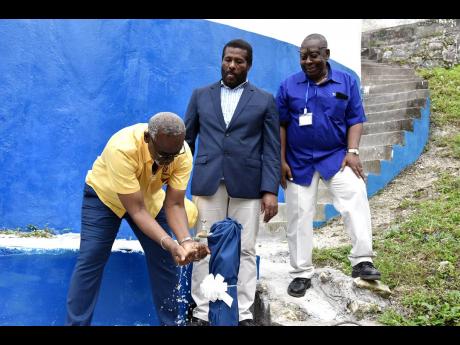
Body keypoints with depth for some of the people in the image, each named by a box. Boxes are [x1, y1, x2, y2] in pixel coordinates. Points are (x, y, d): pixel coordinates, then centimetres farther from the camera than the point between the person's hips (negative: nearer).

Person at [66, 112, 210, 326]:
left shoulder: (183, 154, -29)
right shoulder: (122, 148, -42)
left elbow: (174, 204, -24)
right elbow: (136, 210, -39)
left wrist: (185, 241, -41)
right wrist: (169, 244, -49)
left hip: (149, 197, 4)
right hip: (104, 194, -3)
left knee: (165, 260, -1)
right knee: (90, 260, -11)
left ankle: (170, 322, 14)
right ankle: (76, 323, 4)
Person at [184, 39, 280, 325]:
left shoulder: (265, 101, 7)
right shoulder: (201, 96, 12)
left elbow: (271, 150, 2)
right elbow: (186, 140, 13)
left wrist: (270, 190, -8)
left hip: (247, 186, -1)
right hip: (207, 184, 1)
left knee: (245, 251, 2)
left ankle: (244, 314, 12)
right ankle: (202, 313, 13)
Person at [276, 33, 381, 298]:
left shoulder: (346, 82, 2)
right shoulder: (288, 86, 2)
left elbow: (356, 120, 2)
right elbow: (280, 125, 2)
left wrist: (352, 152, -12)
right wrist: (282, 161, -3)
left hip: (337, 157, 0)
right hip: (299, 162, 1)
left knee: (357, 199, -23)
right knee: (299, 217, 4)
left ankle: (362, 261, -17)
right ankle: (302, 273, 16)